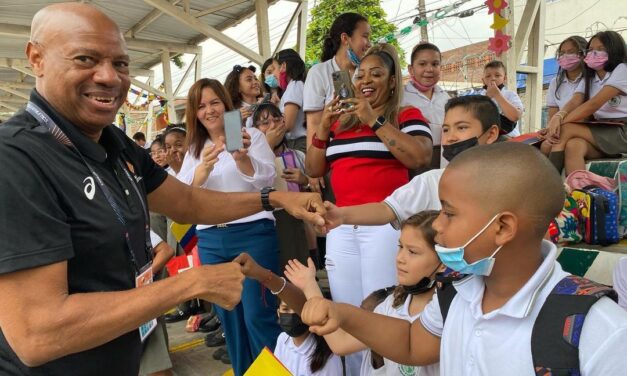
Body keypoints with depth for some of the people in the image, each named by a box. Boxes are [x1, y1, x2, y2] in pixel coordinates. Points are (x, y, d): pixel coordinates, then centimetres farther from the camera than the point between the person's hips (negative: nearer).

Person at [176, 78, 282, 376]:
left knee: (258, 315, -8)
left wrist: (242, 157, -30)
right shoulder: (194, 150, 14)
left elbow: (266, 178, -10)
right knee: (229, 318, 13)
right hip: (210, 241, 5)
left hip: (253, 234, -5)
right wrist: (203, 168, -16)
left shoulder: (251, 135, 3)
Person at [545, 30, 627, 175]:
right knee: (573, 146, -31)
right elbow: (574, 102, -6)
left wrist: (562, 122, -24)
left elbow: (594, 104, -17)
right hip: (601, 132, 5)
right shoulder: (588, 79, 16)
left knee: (566, 129, -25)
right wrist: (558, 116, -28)